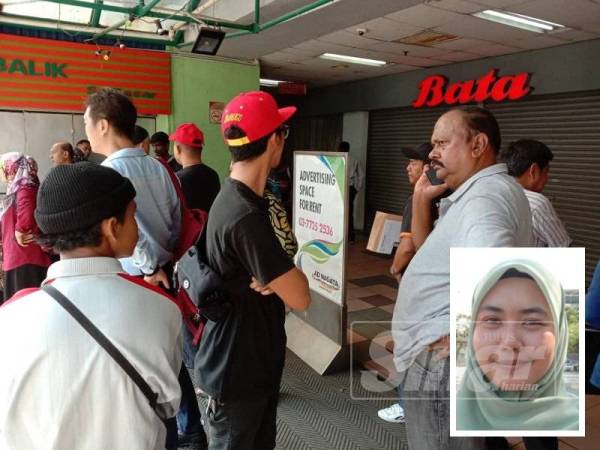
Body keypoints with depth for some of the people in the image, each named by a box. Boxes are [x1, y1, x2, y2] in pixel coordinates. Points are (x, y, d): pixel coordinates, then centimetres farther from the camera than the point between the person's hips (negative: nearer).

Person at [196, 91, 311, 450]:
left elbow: (277, 264, 7)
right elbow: (300, 297, -26)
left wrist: (276, 277, -14)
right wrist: (290, 277, -6)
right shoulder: (245, 217, -30)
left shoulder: (235, 197, 4)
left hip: (256, 359, 9)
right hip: (237, 369, -9)